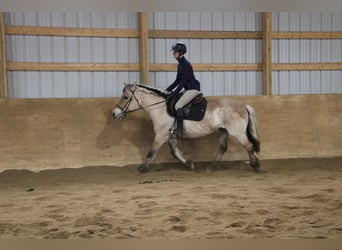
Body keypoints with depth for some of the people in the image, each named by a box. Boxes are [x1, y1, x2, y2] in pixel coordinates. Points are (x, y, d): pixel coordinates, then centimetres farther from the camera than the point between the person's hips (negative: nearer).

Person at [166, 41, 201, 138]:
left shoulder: (186, 64, -17)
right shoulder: (180, 65, 12)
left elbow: (183, 82, -22)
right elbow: (177, 81, 18)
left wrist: (174, 93, -23)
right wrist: (167, 90, 12)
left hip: (193, 88, -10)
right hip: (189, 89, 10)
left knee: (178, 105, -19)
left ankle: (179, 130, -19)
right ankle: (176, 126, 14)